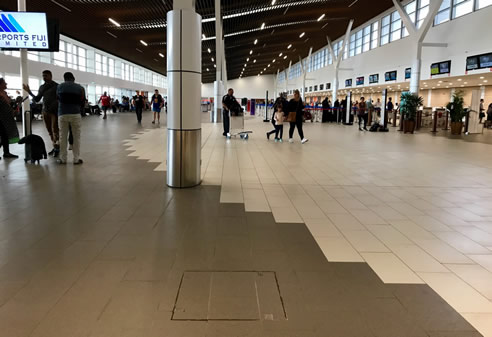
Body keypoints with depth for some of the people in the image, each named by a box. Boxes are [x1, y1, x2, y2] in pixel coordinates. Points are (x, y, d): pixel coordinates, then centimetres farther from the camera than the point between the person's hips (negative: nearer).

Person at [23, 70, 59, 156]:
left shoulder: (56, 86, -4)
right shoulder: (42, 87, 14)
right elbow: (37, 99, 15)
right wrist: (29, 91, 6)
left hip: (55, 111, -6)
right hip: (45, 111, 6)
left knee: (55, 130, -9)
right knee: (50, 131, 4)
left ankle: (57, 148, -5)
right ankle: (55, 147, 10)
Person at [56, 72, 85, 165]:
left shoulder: (60, 87, 6)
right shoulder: (80, 88, 3)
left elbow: (58, 98, 13)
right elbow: (82, 102, 7)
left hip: (62, 114, 2)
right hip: (75, 114, -1)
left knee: (63, 137, 8)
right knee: (76, 137, 4)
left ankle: (63, 159, 13)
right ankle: (76, 159, 5)